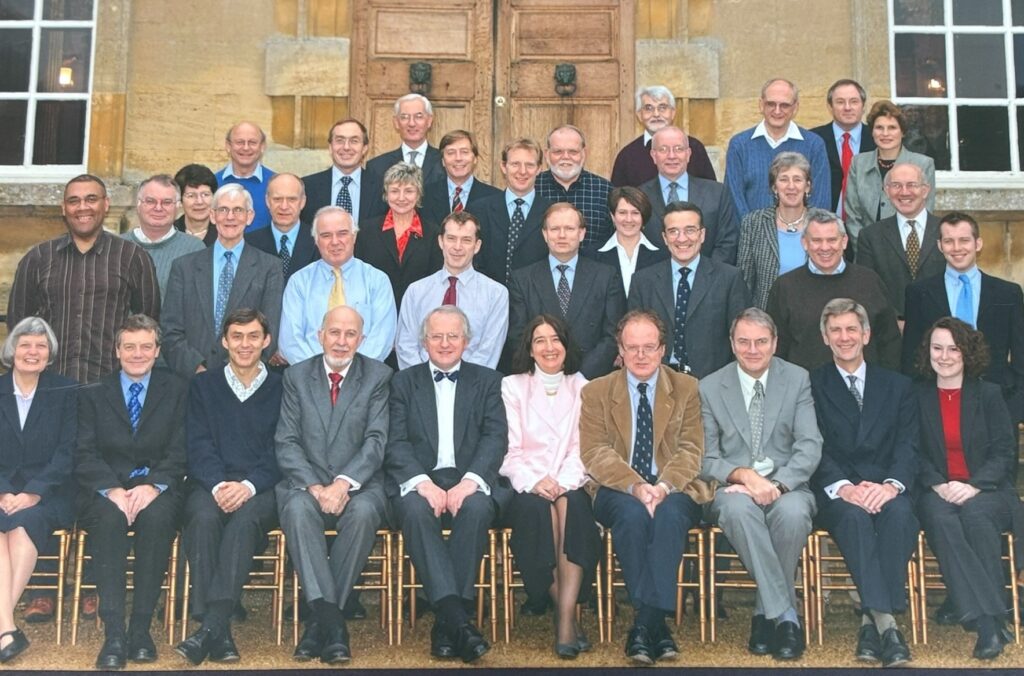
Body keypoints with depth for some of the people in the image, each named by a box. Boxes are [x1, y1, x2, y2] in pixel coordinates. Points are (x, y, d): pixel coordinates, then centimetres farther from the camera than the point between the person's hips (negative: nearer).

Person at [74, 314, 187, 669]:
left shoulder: (177, 391, 11)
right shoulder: (93, 395, 13)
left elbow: (179, 453, 1)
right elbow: (85, 456, 2)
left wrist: (153, 485, -18)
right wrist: (112, 490, -17)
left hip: (157, 491, 0)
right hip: (104, 491, 1)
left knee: (157, 516, -35)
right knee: (109, 517, -34)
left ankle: (141, 628, -28)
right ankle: (114, 633, -35)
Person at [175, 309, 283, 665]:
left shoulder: (281, 388, 12)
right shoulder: (203, 385, 16)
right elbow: (198, 446, 5)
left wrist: (248, 486, -16)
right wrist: (219, 485, -14)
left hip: (261, 490, -1)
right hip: (210, 485, 1)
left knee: (244, 518, -34)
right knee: (203, 517, -32)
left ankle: (210, 626, -41)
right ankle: (218, 632, -34)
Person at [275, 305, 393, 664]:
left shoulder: (378, 376, 5)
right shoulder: (296, 376, 10)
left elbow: (376, 441, -5)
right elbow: (286, 443, 2)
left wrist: (344, 482, -21)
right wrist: (314, 486, -14)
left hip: (358, 485, -1)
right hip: (306, 481, 1)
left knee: (363, 513, -34)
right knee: (298, 509, -33)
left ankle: (320, 620, -23)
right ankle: (331, 620, -34)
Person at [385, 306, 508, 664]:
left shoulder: (488, 381, 15)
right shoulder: (404, 382, 15)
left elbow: (496, 438, 2)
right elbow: (396, 443, 3)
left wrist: (470, 481, -17)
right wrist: (422, 482, -16)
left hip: (470, 481, 0)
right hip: (419, 479, 0)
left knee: (476, 508, -33)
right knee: (416, 510, -33)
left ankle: (445, 623, -29)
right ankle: (456, 617, -40)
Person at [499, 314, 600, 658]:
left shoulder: (582, 388, 15)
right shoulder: (512, 387, 11)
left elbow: (582, 448, 6)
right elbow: (508, 450, 1)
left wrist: (563, 483, -14)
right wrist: (535, 481, -18)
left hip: (569, 485, 1)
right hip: (526, 486, -1)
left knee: (572, 505, -33)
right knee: (537, 509, -34)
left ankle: (566, 617, -37)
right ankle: (563, 614, -25)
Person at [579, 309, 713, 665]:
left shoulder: (687, 388, 10)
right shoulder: (595, 392, 9)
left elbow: (691, 450, 0)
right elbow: (595, 453, -2)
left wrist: (664, 486, -20)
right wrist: (635, 487, -20)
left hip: (674, 490, 0)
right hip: (617, 490, 0)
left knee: (669, 514, -34)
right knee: (632, 514, -34)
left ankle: (645, 623, -31)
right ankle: (656, 623, -27)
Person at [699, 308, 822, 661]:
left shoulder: (798, 380, 6)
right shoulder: (709, 387, 6)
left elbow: (810, 446, -3)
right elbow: (705, 459, 2)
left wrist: (777, 484, -20)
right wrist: (743, 474, -18)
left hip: (787, 487, 0)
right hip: (733, 487, 0)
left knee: (792, 511, -35)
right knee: (738, 507, -36)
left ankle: (765, 612, -16)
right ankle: (785, 613, -26)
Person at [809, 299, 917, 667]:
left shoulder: (897, 385, 17)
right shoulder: (811, 385, 11)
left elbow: (907, 445, 5)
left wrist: (892, 485, -16)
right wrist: (842, 486, -19)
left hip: (886, 489, 2)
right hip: (836, 492, -1)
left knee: (899, 513, -32)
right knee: (853, 515, -35)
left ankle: (870, 620, -30)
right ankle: (885, 622, -38)